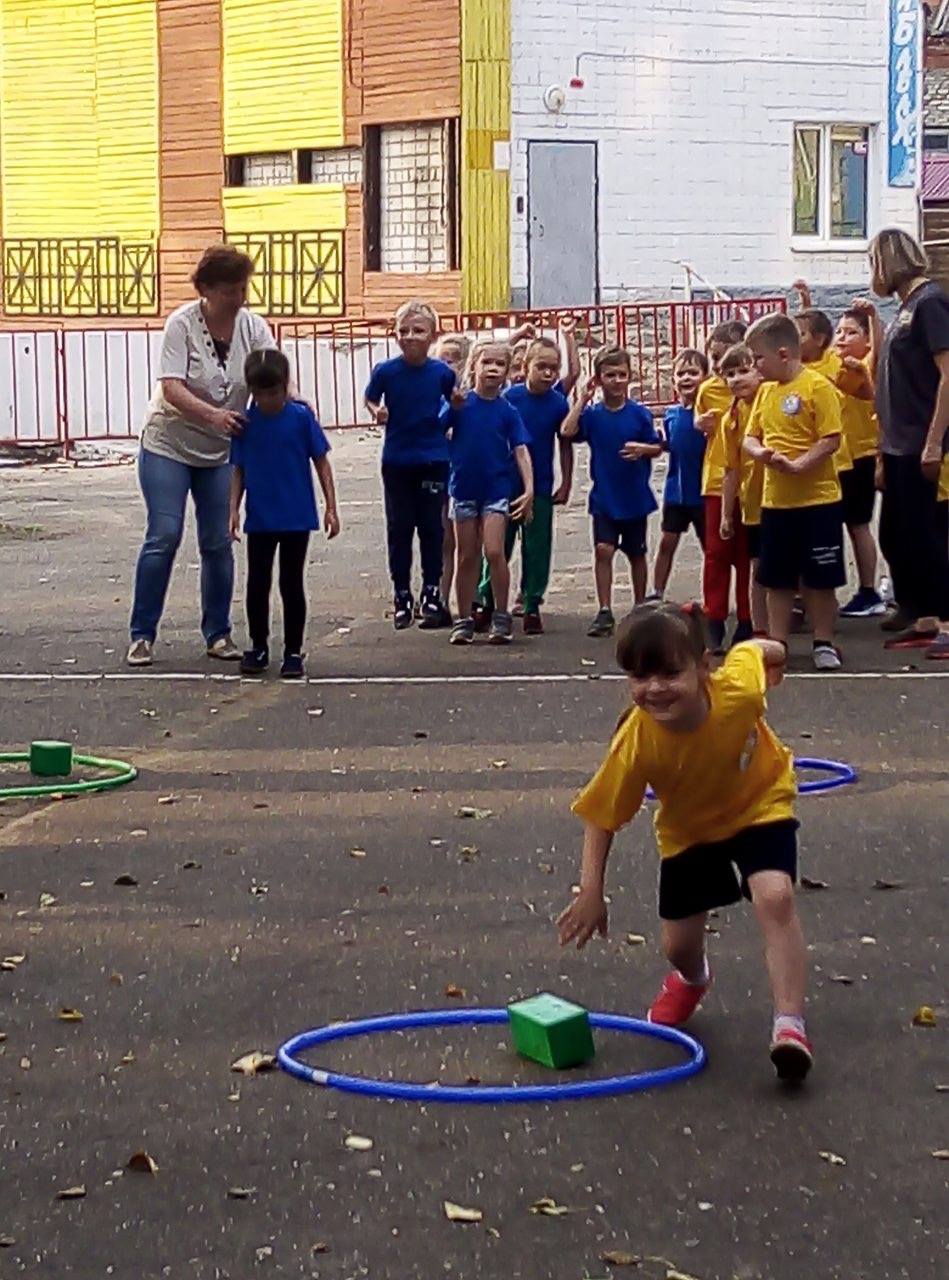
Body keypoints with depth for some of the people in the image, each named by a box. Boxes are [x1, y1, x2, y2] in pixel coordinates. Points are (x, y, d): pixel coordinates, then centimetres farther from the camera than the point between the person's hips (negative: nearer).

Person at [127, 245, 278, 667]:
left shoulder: (253, 327, -7)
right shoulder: (181, 324, -17)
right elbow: (172, 389, -25)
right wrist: (214, 415, -41)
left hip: (221, 452, 3)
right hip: (168, 445, -3)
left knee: (218, 543, 5)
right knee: (164, 536, -8)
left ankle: (218, 634, 15)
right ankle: (142, 635, 0)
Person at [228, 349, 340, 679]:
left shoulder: (301, 416, -8)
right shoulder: (245, 422, -2)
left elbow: (321, 463, -2)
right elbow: (238, 469, 4)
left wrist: (331, 507, -5)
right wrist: (233, 510, -4)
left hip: (297, 518, -2)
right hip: (259, 519, 2)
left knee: (291, 584, 4)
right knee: (257, 583, 4)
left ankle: (293, 652, 14)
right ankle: (258, 647, 21)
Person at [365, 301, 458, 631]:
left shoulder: (442, 372, -6)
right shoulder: (386, 371, -9)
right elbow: (370, 399, 6)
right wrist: (377, 413, -13)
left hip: (434, 459, 0)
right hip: (397, 461, 0)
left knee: (432, 527, 6)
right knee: (399, 529, 6)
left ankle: (432, 591, 18)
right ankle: (401, 595, 15)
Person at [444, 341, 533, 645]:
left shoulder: (507, 411, -3)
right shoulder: (460, 403, -3)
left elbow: (521, 451, -6)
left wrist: (529, 489, -13)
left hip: (496, 488, -1)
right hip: (463, 486, 1)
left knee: (494, 552, -11)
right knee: (467, 557, 8)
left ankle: (502, 617, 2)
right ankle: (464, 620, 17)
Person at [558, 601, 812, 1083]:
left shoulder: (739, 688, -37)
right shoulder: (636, 742, -36)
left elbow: (757, 649, -12)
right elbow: (601, 817, -23)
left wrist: (773, 655, 9)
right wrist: (591, 892, -25)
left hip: (760, 805, -1)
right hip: (690, 829, 1)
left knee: (774, 898, -27)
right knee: (678, 946, 8)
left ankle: (789, 1023, -19)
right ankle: (692, 979, 47)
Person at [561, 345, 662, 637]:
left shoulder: (639, 413, -5)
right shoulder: (592, 414, -4)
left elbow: (658, 448, 1)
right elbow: (567, 431, -21)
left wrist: (642, 449, -21)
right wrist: (583, 399, -17)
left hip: (635, 497, 0)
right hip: (604, 497, 0)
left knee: (636, 553, 12)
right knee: (603, 550, -9)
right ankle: (605, 612, -3)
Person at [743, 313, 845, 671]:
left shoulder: (817, 386, -11)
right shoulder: (765, 390, 9)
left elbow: (831, 439, -16)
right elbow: (749, 437, 12)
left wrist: (796, 466, -25)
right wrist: (760, 451, -10)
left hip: (817, 498, -6)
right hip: (775, 500, 6)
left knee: (820, 577, 4)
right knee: (777, 578, 11)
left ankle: (824, 643, 15)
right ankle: (777, 642, 20)